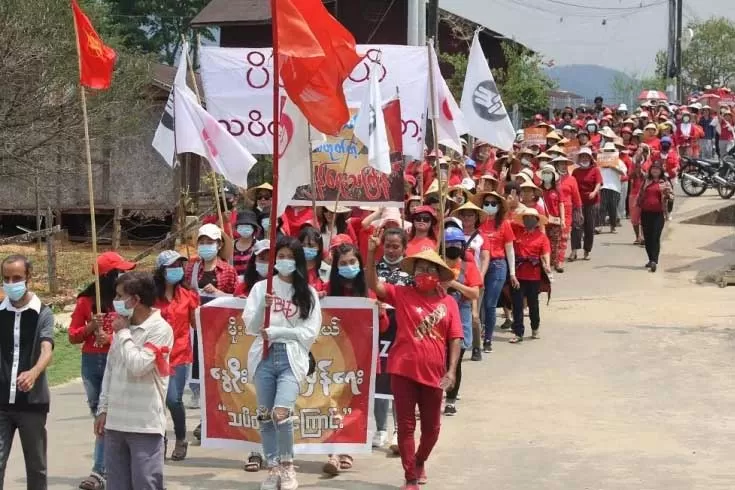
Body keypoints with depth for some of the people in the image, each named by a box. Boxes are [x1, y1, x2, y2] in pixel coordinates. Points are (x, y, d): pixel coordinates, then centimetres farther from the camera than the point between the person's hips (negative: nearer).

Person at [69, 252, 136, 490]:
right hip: (91, 362, 4)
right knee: (99, 415, 12)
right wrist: (91, 327, -11)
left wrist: (111, 338, -18)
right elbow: (73, 336, 6)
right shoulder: (86, 300, 2)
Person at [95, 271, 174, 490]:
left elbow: (138, 365, -21)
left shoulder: (160, 329, -10)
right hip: (116, 421, 7)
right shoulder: (122, 326, 10)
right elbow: (110, 370, 16)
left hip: (145, 423, -7)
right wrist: (103, 409, 14)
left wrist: (123, 333, -9)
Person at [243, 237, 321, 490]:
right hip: (264, 356, 2)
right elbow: (250, 327, 3)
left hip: (292, 358, -2)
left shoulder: (308, 293, 5)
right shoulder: (261, 287, 7)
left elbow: (310, 332, -1)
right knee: (265, 416, 6)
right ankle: (272, 468, 20)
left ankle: (287, 466, 2)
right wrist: (263, 307, -15)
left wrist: (276, 331, -10)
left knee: (281, 413, -18)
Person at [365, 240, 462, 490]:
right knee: (406, 425, 5)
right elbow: (373, 284, -15)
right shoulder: (402, 294, -2)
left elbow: (455, 339, 1)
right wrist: (371, 252, -27)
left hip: (433, 373, 2)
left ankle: (420, 461, 43)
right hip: (403, 370, -2)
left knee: (431, 427, 14)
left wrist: (451, 371, -8)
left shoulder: (448, 302, 0)